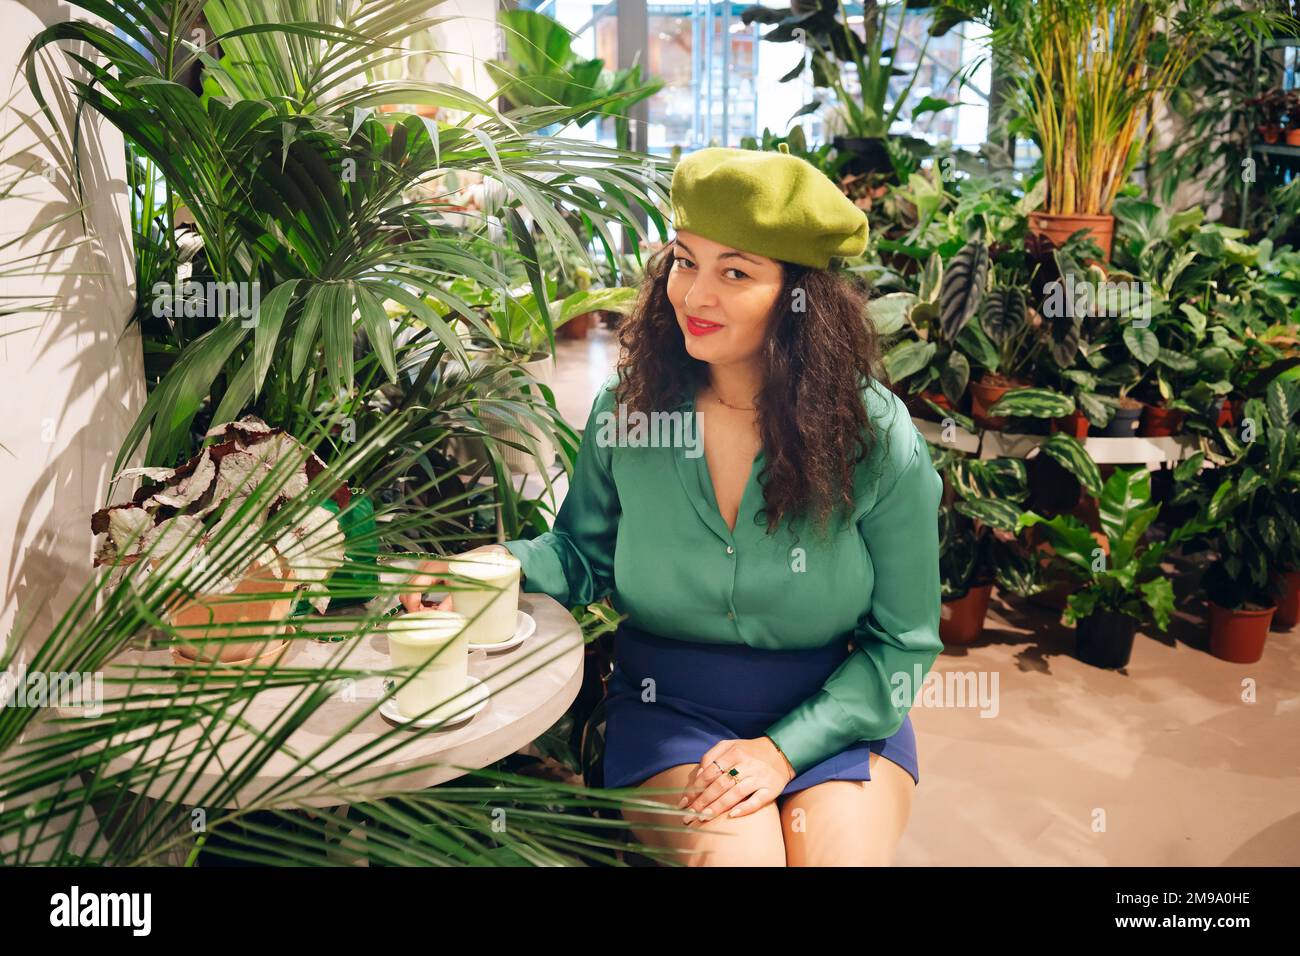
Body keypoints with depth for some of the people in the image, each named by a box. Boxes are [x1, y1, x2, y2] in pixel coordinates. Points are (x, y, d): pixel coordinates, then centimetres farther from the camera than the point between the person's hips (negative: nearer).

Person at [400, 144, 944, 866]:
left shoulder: (879, 437, -12)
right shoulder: (628, 407, -7)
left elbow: (903, 639, -6)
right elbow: (584, 551, 6)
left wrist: (784, 747, -16)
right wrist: (505, 563, -16)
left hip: (836, 712, 0)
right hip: (668, 708, 1)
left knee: (841, 849, -24)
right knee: (734, 851, -24)